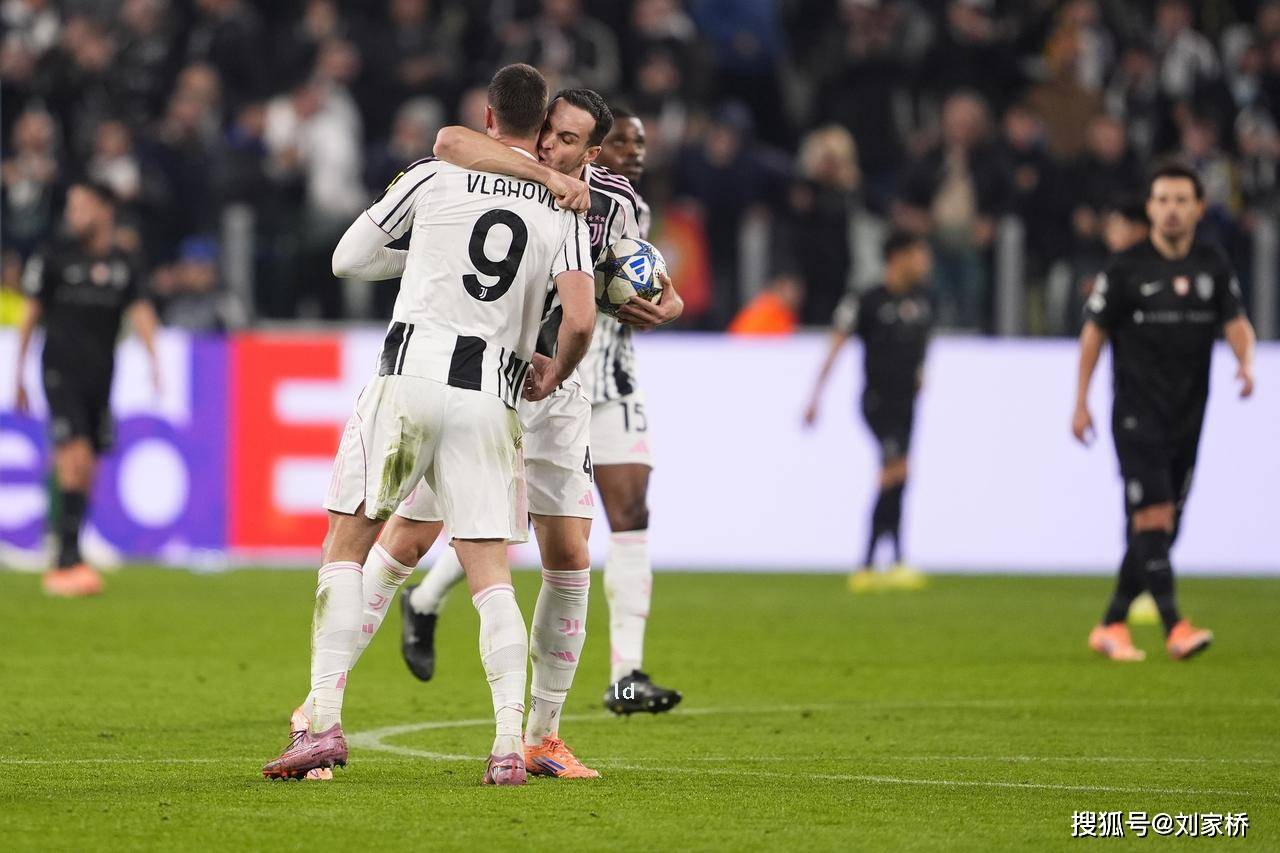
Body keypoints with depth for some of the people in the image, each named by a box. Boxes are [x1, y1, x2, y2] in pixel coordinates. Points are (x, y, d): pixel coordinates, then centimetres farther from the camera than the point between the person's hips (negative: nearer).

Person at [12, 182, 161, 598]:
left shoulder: (124, 264, 8)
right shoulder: (54, 255, 0)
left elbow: (139, 311, 0)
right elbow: (31, 314, 5)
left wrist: (153, 358, -17)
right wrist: (19, 373, 5)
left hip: (101, 376, 4)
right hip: (61, 372, -4)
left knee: (85, 471, 7)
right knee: (75, 461, -18)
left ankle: (63, 564, 17)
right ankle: (71, 559, -19)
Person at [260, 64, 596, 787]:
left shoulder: (433, 178, 2)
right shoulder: (565, 215, 5)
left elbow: (348, 260, 12)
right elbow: (580, 323, -6)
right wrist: (553, 375, 15)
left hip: (410, 375, -2)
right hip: (492, 395, 2)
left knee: (347, 546, 7)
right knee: (492, 577, 5)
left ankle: (324, 722, -4)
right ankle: (510, 746, -8)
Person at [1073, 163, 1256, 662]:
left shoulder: (1213, 266, 7)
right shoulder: (1126, 269, -4)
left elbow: (1235, 321, 2)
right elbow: (1094, 331, 1)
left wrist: (1246, 362, -20)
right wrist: (1081, 403, -2)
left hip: (1188, 416, 5)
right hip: (1137, 415, -5)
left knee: (1159, 529, 7)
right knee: (1153, 518, -17)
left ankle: (1111, 626, 19)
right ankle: (1175, 628, -22)